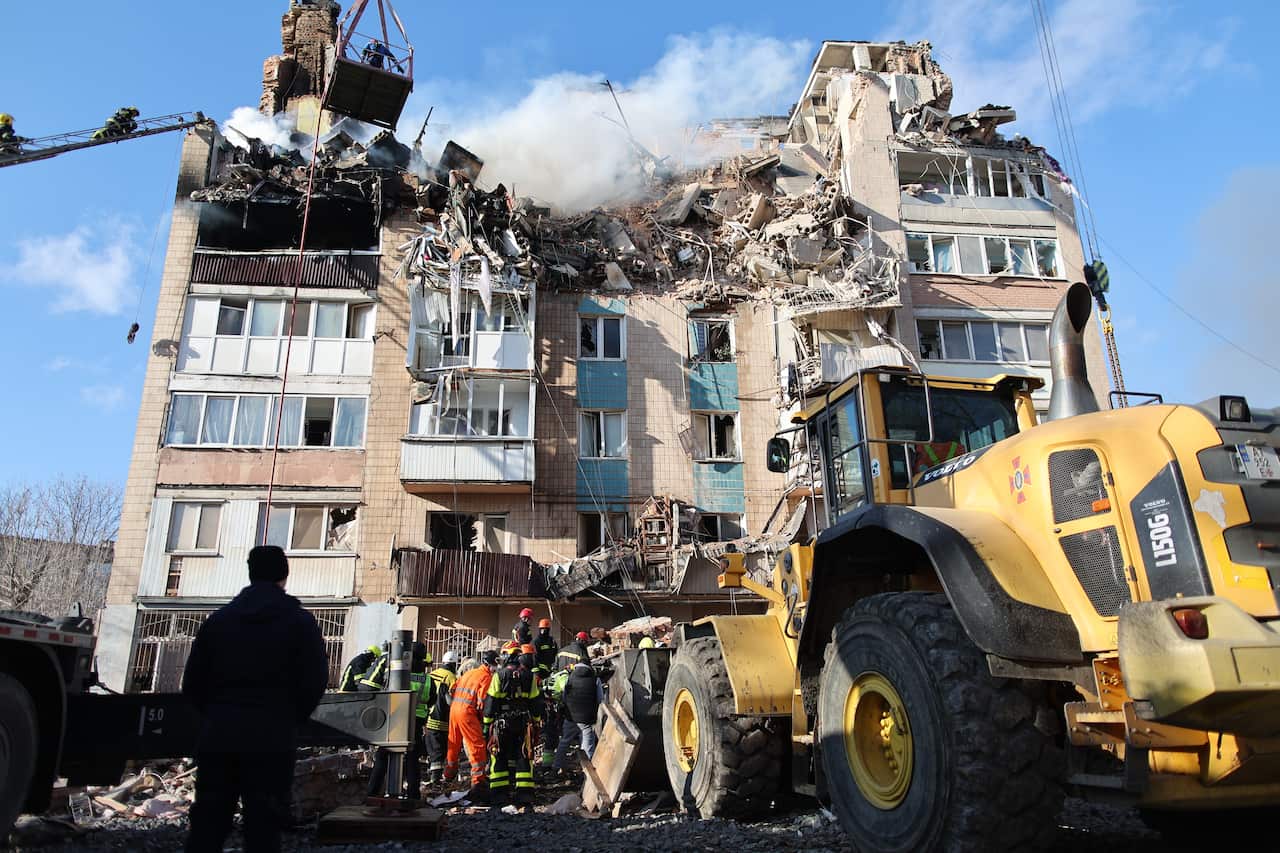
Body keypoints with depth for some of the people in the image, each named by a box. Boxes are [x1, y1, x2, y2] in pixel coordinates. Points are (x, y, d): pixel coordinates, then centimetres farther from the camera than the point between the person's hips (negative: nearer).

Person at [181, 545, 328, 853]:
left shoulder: (218, 619, 8)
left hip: (217, 737, 4)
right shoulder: (300, 622, -2)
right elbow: (315, 681, -7)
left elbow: (192, 683, 7)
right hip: (272, 741, -3)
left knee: (206, 828, 12)